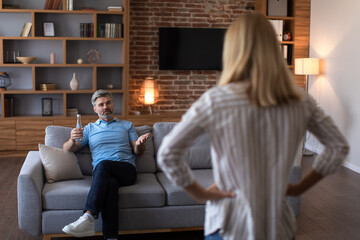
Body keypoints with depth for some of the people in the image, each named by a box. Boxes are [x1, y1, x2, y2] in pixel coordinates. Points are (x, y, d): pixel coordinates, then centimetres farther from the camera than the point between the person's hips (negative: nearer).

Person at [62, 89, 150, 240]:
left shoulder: (127, 125, 27)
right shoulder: (90, 128, 27)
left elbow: (138, 152, 19)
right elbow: (67, 149, 17)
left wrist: (140, 144, -7)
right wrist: (72, 139, -8)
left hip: (127, 170, -1)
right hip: (101, 173, 1)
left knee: (103, 165, -36)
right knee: (110, 183, -38)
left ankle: (88, 217, -48)